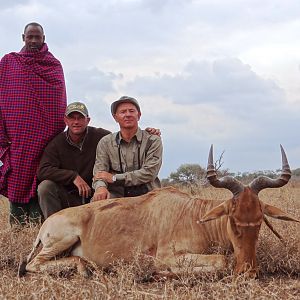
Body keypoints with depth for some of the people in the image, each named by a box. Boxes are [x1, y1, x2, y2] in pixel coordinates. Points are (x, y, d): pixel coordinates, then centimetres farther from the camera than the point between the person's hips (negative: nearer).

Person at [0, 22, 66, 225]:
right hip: (17, 134, 0)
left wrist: (60, 131, 3)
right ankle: (17, 222, 1)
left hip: (46, 135, 1)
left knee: (40, 177, -3)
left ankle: (37, 221, -1)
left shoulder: (55, 65, 11)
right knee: (17, 176, -2)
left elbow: (61, 102, 10)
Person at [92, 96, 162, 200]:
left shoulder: (153, 140, 5)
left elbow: (149, 173, -7)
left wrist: (114, 178, -10)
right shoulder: (105, 143, 12)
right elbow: (99, 172, 2)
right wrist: (100, 187, -25)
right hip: (115, 197, 0)